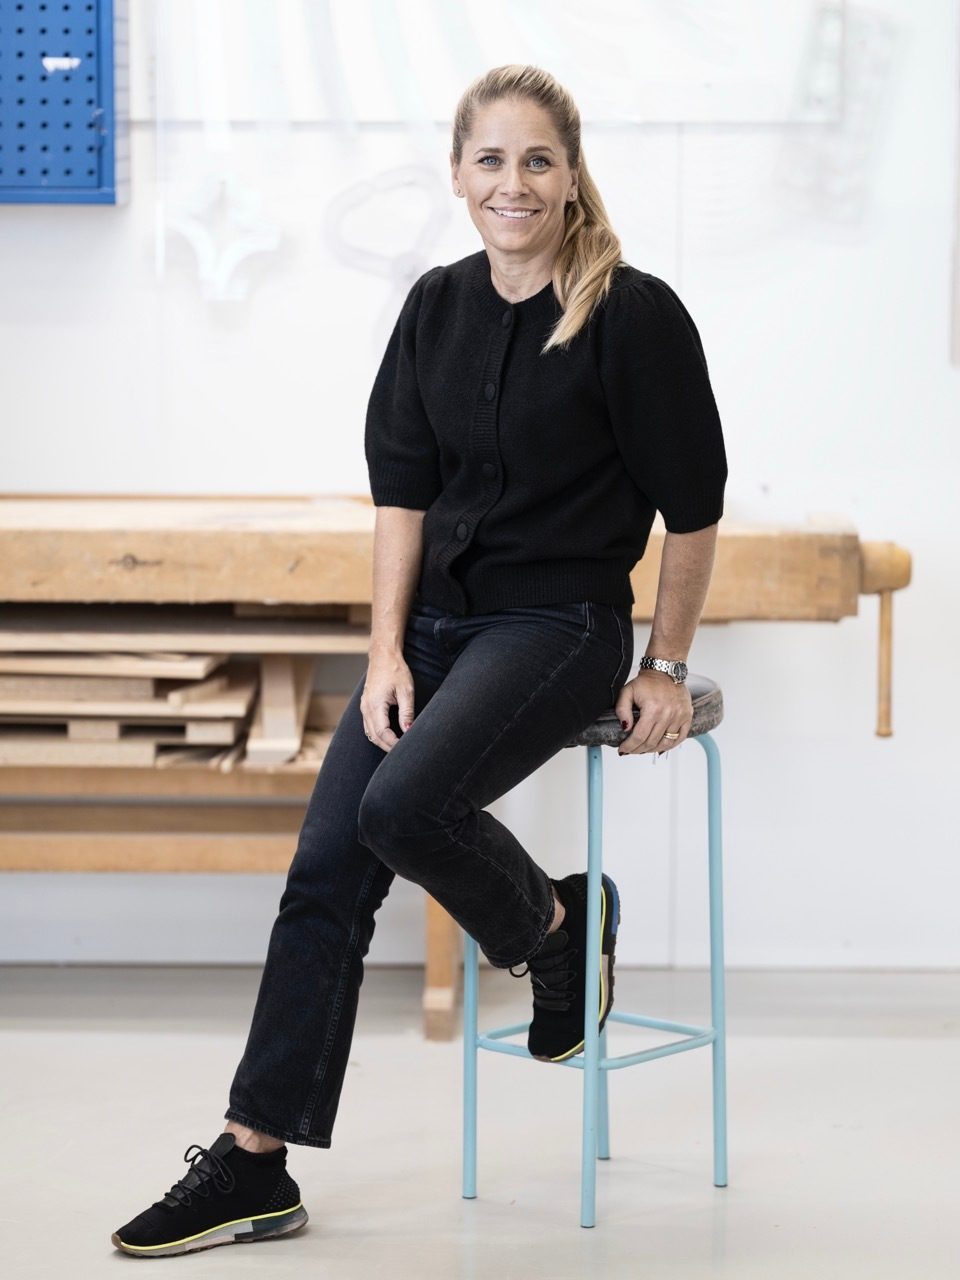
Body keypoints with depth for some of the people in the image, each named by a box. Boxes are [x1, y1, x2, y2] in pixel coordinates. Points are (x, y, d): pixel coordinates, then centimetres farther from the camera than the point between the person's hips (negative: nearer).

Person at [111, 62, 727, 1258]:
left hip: (562, 625, -6)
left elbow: (692, 505, -7)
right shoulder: (437, 307, 5)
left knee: (407, 803, -29)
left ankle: (559, 922, 4)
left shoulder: (635, 315, -12)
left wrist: (666, 667, -3)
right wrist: (385, 652, -1)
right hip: (438, 618, 6)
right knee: (324, 871, -4)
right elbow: (401, 486, 6)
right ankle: (254, 1163, 1)